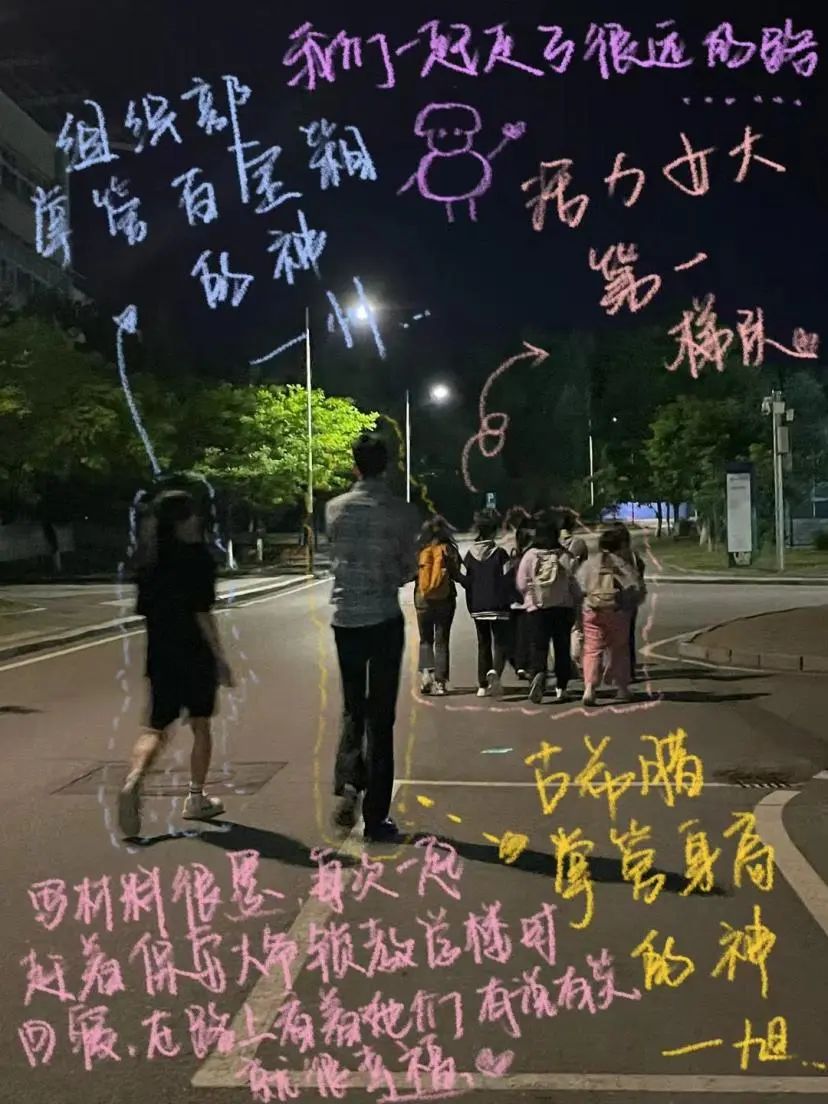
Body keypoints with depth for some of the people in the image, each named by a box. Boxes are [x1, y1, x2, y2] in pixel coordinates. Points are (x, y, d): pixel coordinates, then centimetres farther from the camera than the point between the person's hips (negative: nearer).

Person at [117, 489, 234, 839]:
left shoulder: (149, 558, 7)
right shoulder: (196, 556, -12)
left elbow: (144, 610, 11)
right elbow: (202, 613, -16)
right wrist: (220, 657, -11)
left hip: (160, 655, 4)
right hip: (195, 653, -4)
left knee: (157, 728, 8)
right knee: (200, 726, 13)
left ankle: (134, 779, -20)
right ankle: (196, 799, 21)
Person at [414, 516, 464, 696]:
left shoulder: (420, 552, -3)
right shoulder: (450, 551, -6)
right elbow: (457, 575, -8)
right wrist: (466, 582, 11)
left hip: (423, 600, 1)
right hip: (445, 600, -1)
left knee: (425, 640, 14)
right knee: (441, 641, 8)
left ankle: (426, 671, -8)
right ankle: (440, 681, 4)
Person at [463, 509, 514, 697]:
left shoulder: (470, 554, 4)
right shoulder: (500, 553, -8)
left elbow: (467, 582, 8)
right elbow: (508, 580, -10)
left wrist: (471, 607, 14)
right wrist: (510, 601, 3)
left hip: (477, 608, 4)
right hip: (498, 607, -4)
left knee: (483, 645, 12)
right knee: (500, 641, 2)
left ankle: (483, 685, 10)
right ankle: (495, 671, -26)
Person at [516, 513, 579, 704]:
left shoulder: (529, 556, -6)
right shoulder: (565, 556, -7)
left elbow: (521, 584, -2)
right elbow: (573, 584, -1)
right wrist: (576, 602, 17)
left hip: (536, 609, -1)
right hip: (563, 608, 1)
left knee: (538, 647, 1)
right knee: (562, 648, 13)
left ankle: (538, 674, -27)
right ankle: (561, 687, 17)